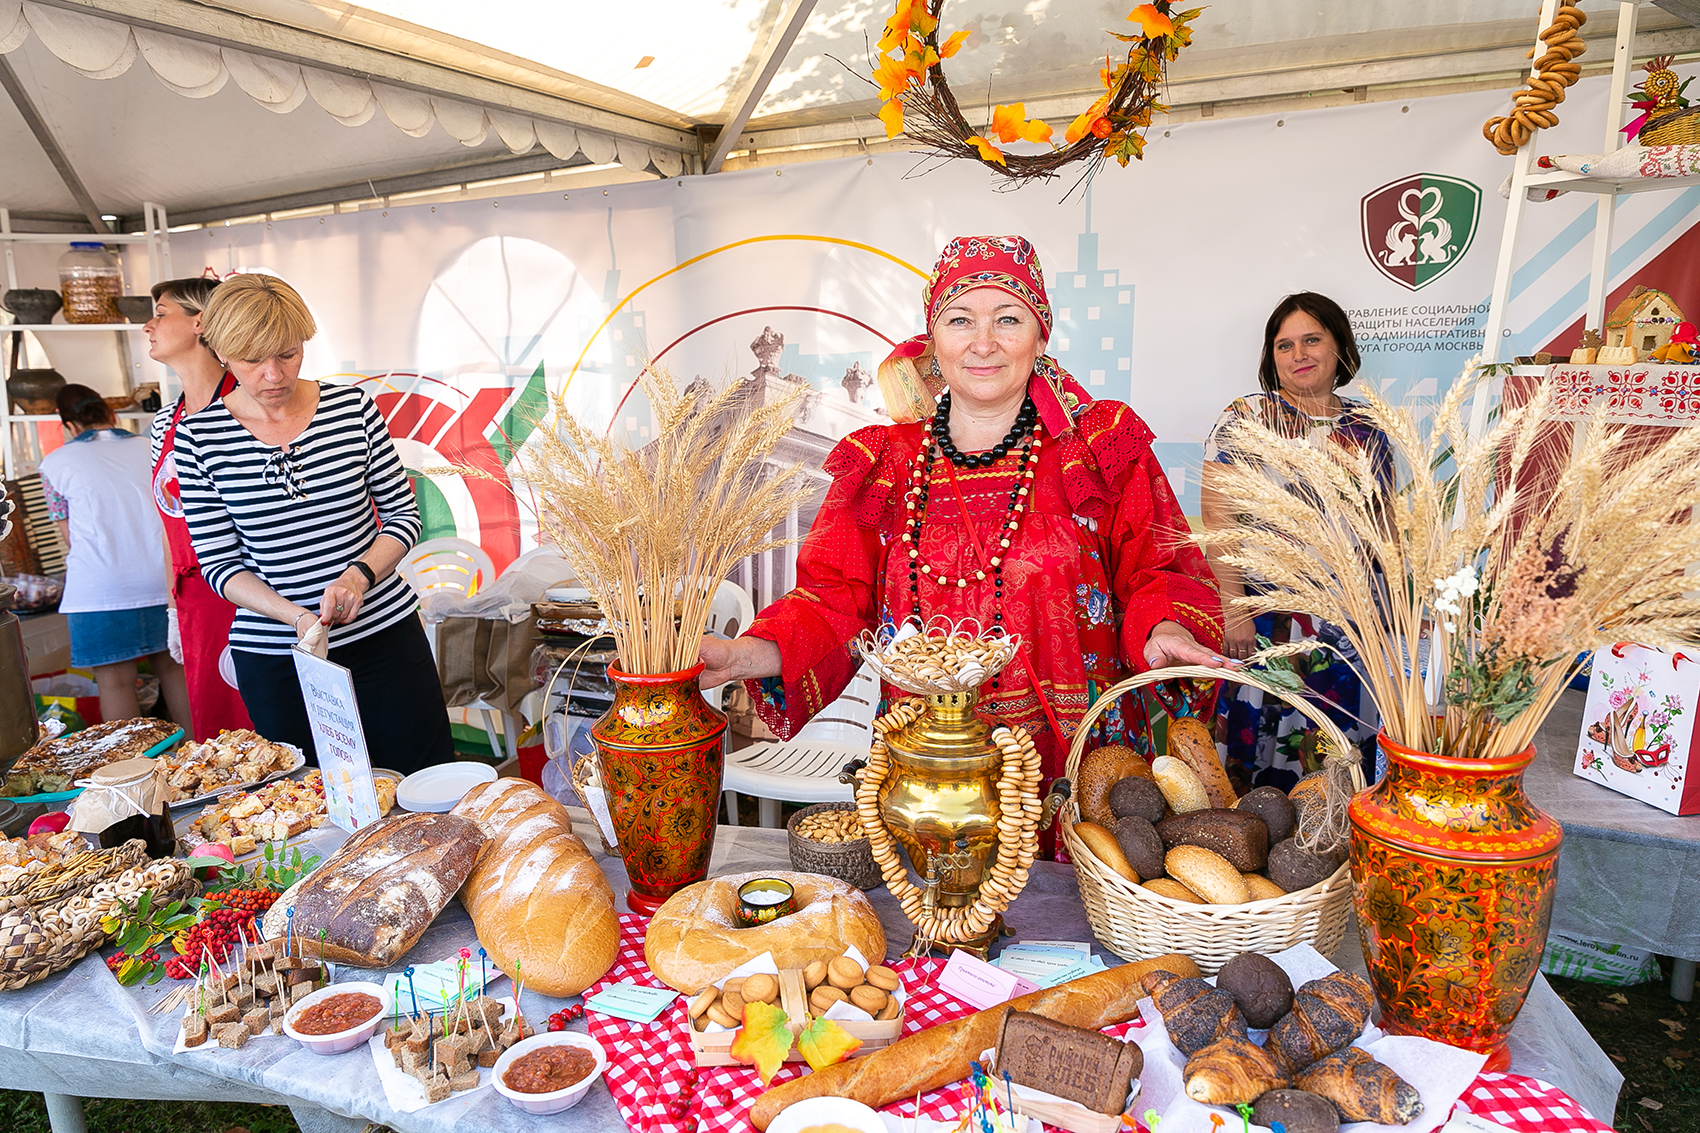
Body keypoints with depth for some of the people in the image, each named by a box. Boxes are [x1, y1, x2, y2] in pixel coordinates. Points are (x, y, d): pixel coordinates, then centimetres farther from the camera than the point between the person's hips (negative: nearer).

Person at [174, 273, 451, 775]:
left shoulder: (352, 407, -2)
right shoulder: (200, 436, -3)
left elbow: (403, 513, 3)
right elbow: (218, 562, -2)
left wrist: (360, 574, -15)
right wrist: (295, 615, -18)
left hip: (384, 631, 1)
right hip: (272, 653, 0)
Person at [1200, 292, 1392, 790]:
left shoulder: (1367, 428, 10)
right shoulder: (1244, 419, -3)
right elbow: (1218, 520, -10)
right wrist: (1232, 608, -16)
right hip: (1263, 616, -4)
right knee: (1260, 734, 1)